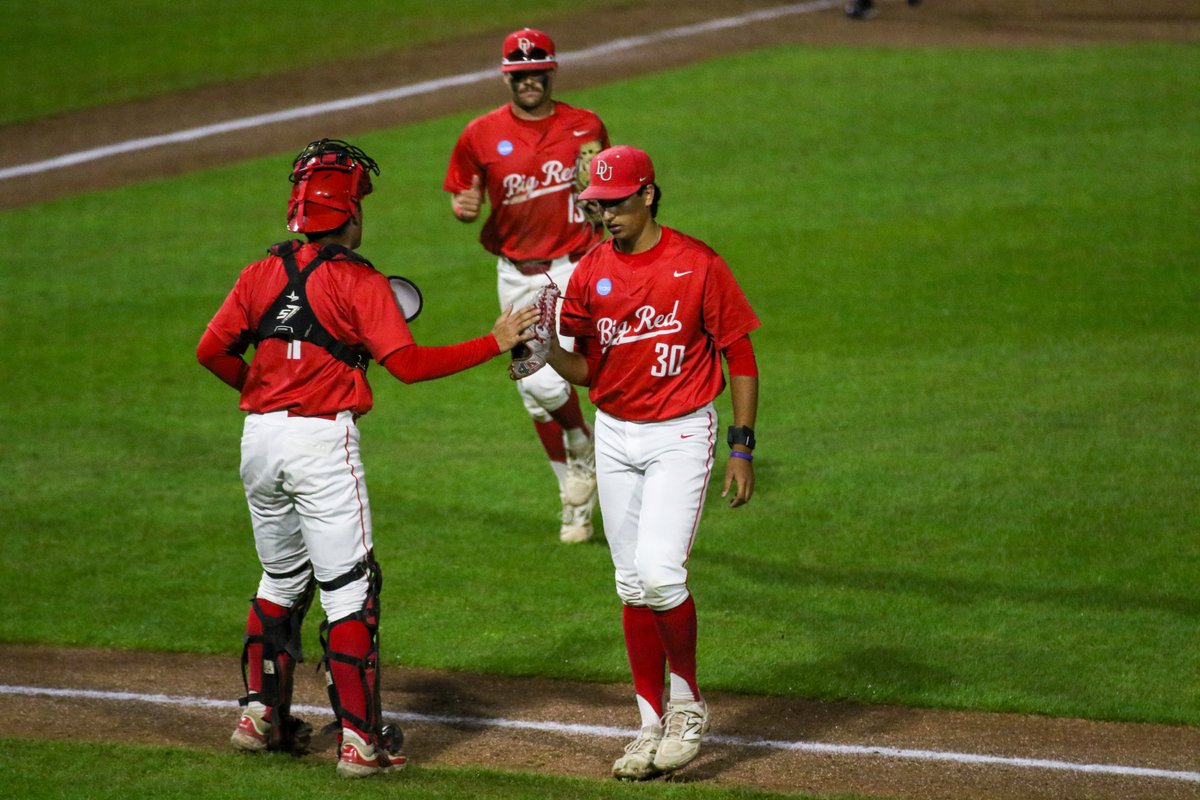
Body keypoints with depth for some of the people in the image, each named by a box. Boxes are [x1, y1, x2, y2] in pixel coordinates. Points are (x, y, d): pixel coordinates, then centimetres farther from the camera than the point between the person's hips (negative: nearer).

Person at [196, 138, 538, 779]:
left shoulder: (262, 274, 6)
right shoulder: (359, 282, -8)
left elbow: (211, 351, 4)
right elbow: (408, 363, -16)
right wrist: (495, 343, -11)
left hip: (259, 437, 6)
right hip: (322, 441, -6)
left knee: (282, 579, 22)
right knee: (348, 589, -2)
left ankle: (262, 713, 24)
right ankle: (359, 739, -4)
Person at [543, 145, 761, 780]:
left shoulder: (698, 265, -9)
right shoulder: (591, 272, 3)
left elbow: (740, 357, -4)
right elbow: (588, 370, 8)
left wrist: (742, 448, -8)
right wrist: (546, 351, -14)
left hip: (681, 435, -5)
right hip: (614, 436, 5)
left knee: (660, 571, -18)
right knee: (633, 585, 7)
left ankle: (687, 700, 4)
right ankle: (654, 726, 15)